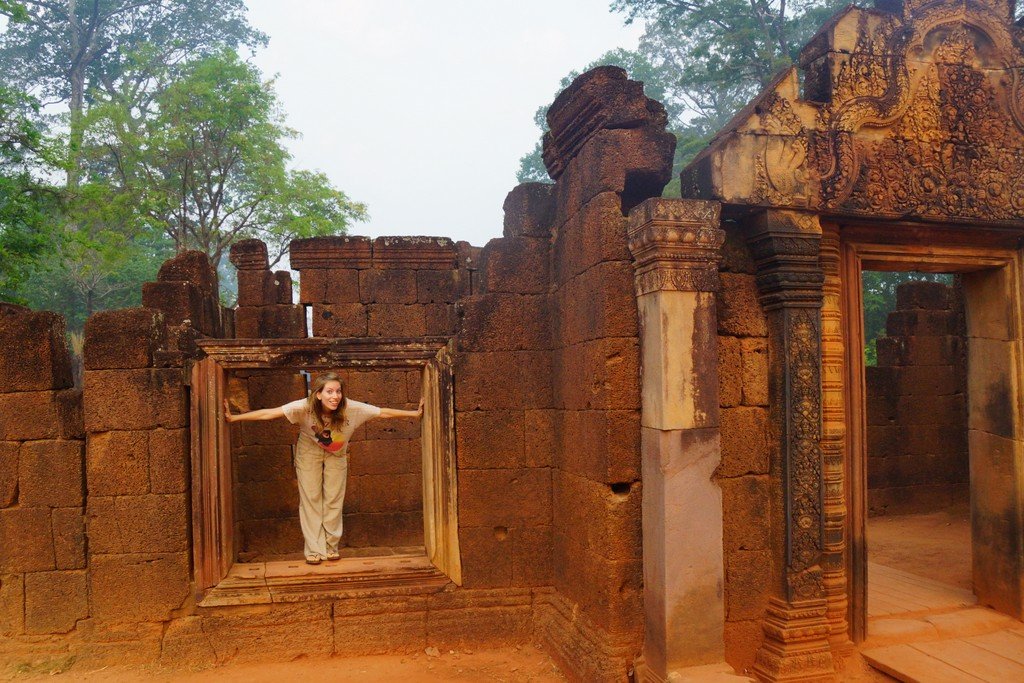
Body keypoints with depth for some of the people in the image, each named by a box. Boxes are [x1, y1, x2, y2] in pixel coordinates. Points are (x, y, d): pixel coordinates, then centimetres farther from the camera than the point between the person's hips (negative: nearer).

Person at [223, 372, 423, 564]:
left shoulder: (351, 408, -34)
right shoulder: (305, 407, -36)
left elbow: (383, 412, -27)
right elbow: (268, 413, -37)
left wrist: (415, 413, -26)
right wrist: (234, 418, -41)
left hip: (336, 455, 1)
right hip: (309, 453, -1)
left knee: (334, 499, 6)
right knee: (311, 499, 2)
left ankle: (330, 546, 23)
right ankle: (314, 550, 14)